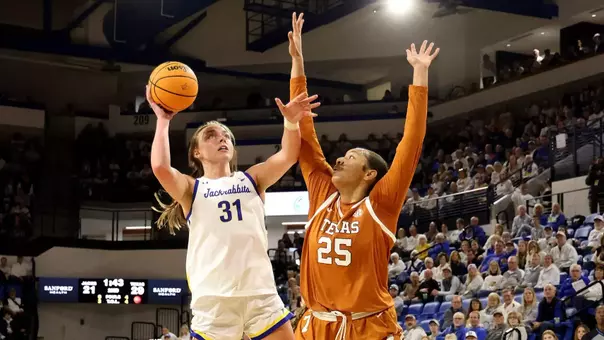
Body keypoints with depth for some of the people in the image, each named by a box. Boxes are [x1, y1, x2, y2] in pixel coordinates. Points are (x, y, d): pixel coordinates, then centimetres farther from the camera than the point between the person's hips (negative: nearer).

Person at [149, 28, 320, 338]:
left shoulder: (251, 179, 18)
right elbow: (160, 167, -9)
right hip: (213, 300, -2)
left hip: (261, 294, 2)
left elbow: (288, 157, 3)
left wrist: (291, 122, -14)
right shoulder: (191, 188, 11)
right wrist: (163, 121, 0)